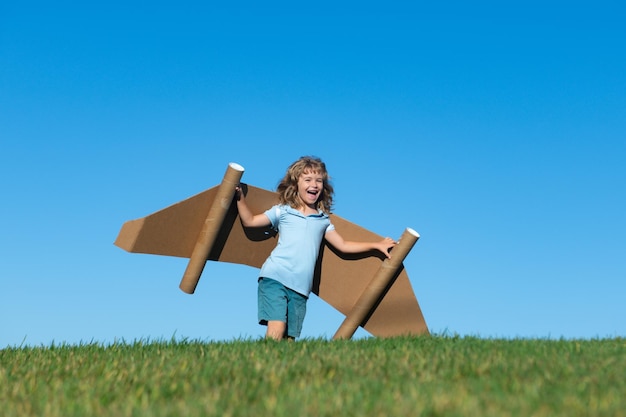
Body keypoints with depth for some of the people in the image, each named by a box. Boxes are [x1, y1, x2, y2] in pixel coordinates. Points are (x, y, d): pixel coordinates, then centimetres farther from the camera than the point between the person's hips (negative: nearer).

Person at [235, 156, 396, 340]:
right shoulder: (283, 211, 12)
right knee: (277, 330, -22)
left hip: (300, 288, 4)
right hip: (275, 278, -3)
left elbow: (343, 245, 27)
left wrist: (377, 245, 26)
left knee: (290, 337, -2)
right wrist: (240, 198, 3)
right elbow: (249, 221, 15)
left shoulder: (323, 220, 20)